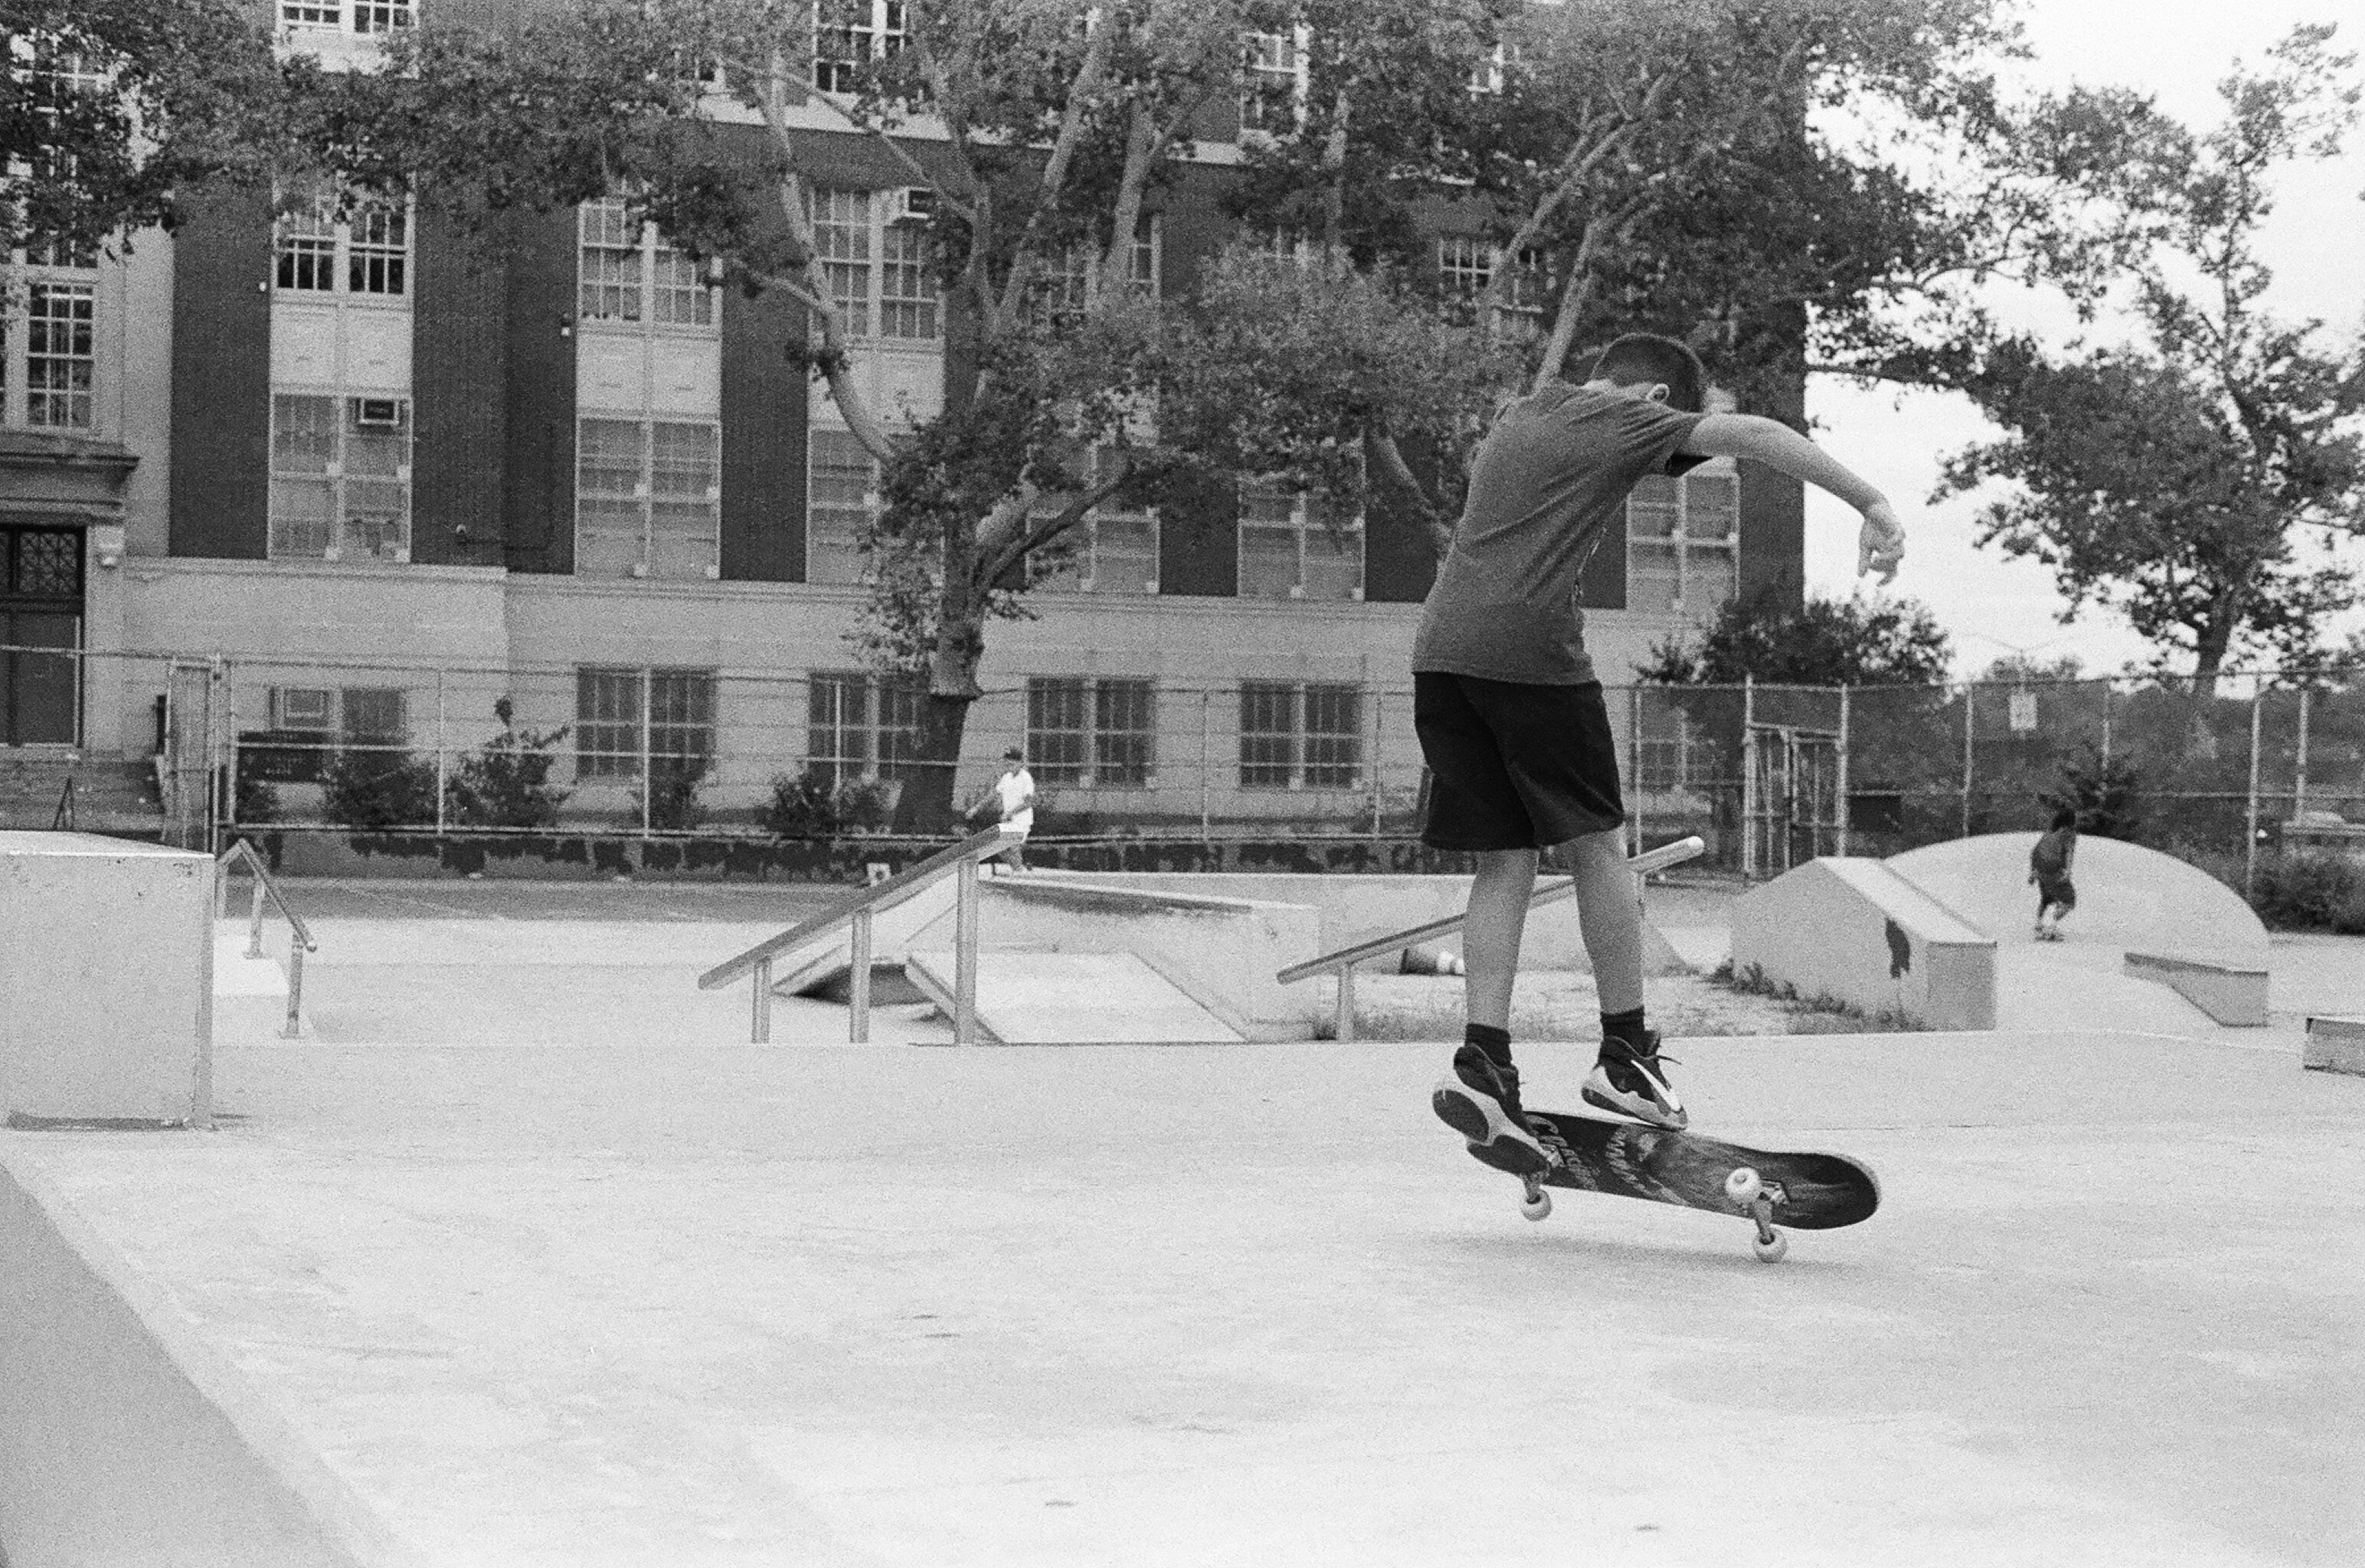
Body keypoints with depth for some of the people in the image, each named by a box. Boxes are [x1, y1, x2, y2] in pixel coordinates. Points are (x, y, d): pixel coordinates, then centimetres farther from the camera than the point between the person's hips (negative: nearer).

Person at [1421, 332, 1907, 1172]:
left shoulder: (1520, 414, 25)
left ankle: (1483, 1063, 1)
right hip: (1530, 651, -7)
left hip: (1441, 647, 7)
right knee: (1595, 844, 7)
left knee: (1504, 861, 9)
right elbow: (1751, 435, -8)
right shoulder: (1623, 423, 4)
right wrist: (1872, 505, -11)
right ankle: (1625, 1054, 13)